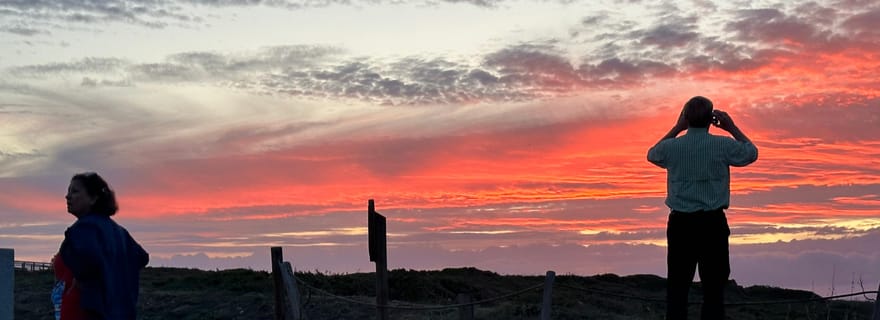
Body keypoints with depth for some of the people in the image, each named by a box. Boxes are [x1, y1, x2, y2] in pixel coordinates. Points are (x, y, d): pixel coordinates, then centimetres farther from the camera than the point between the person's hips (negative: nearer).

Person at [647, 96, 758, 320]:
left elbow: (652, 155, 24)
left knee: (677, 287, 4)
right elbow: (751, 153, 17)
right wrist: (732, 128, 19)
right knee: (713, 288, 2)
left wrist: (676, 129, 23)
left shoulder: (672, 147, -1)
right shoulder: (723, 146, -4)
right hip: (713, 223, -1)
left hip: (680, 223, 1)